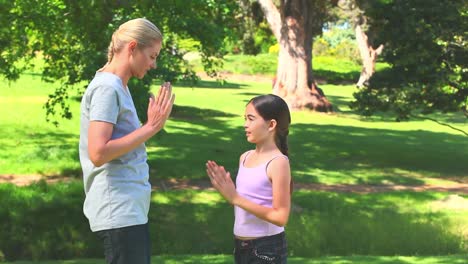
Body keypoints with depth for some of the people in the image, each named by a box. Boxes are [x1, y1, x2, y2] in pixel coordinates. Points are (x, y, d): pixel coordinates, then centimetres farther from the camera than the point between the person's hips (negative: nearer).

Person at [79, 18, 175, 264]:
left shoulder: (118, 87, 16)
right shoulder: (107, 88, -13)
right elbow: (98, 153, -22)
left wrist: (151, 124, 11)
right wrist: (151, 128, -19)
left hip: (130, 209, 10)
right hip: (119, 213, -10)